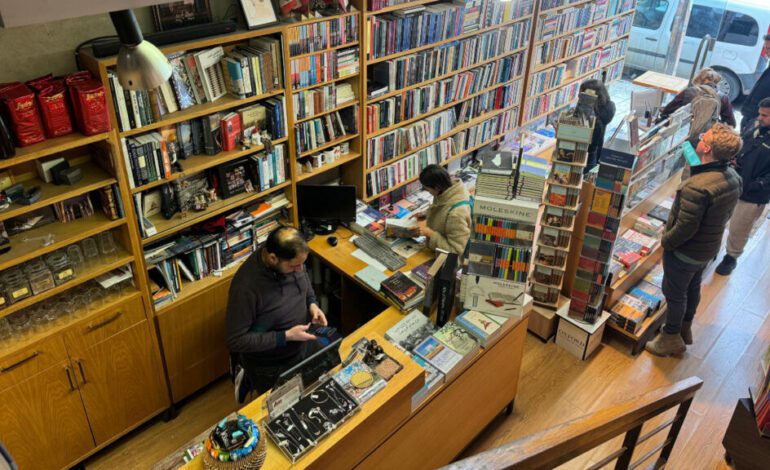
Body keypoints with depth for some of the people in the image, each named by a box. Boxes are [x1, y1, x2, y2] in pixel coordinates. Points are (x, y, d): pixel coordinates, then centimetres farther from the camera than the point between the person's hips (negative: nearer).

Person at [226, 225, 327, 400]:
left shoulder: (292, 261, -16)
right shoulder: (246, 286, -35)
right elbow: (235, 340, -27)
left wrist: (312, 302, -10)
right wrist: (286, 336, -29)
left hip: (304, 344, 6)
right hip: (271, 366, -6)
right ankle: (250, 380, 29)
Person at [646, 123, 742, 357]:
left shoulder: (697, 187, -36)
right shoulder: (734, 178, -9)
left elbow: (685, 228, -29)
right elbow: (725, 215, 5)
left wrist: (665, 241, -11)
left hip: (685, 251, -8)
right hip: (709, 248, 8)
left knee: (674, 293, 12)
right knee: (692, 288, 26)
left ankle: (671, 339, 31)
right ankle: (685, 329, 46)